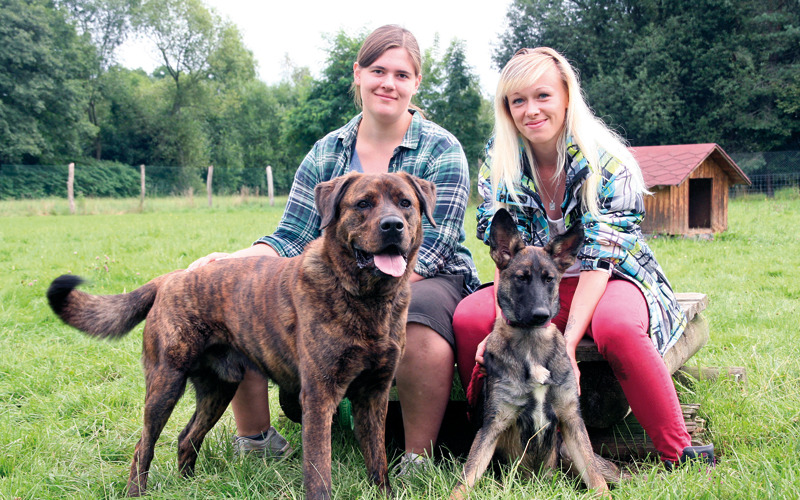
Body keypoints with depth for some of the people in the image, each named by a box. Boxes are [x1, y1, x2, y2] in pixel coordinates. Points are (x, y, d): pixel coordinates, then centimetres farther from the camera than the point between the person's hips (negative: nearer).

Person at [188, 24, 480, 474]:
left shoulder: (441, 151, -5)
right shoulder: (327, 153, 8)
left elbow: (428, 253, -13)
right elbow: (291, 238, 3)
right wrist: (231, 261, -17)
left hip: (424, 281, -4)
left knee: (417, 323, -41)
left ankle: (419, 460, -19)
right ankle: (254, 438, 2)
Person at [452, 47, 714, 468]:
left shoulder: (605, 162, -17)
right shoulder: (498, 162, -6)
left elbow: (598, 259, -22)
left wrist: (568, 342, -33)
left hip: (611, 279, -3)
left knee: (614, 326, -38)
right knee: (468, 318, -23)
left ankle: (677, 453, -24)